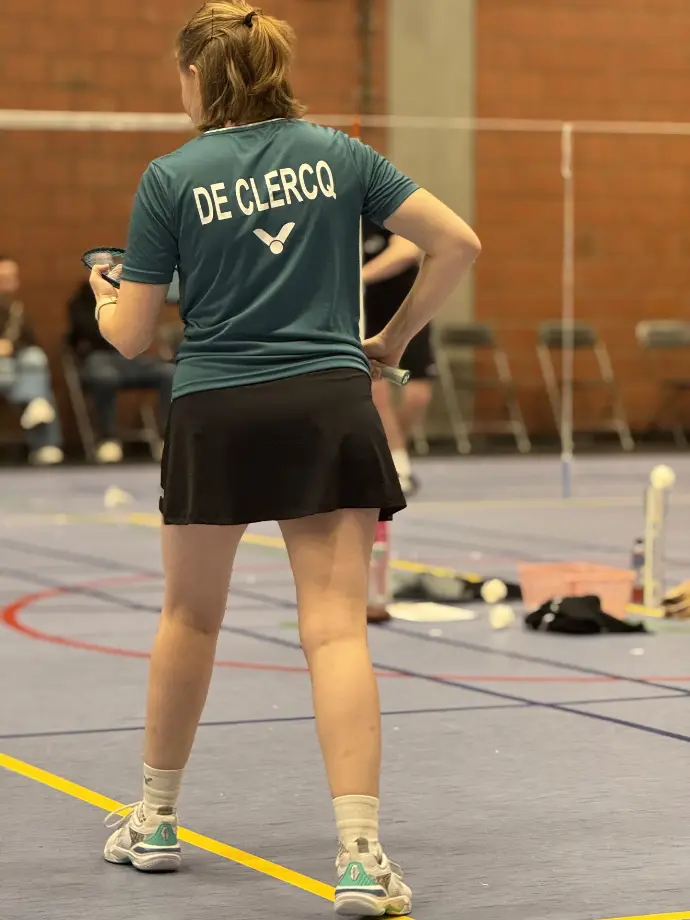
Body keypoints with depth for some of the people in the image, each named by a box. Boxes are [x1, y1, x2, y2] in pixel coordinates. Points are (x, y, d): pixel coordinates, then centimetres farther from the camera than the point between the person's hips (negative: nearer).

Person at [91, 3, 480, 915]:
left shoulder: (170, 179, -2)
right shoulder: (337, 153, 5)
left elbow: (132, 336, 1)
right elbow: (457, 242, 0)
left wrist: (103, 298, 23)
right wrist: (392, 339, 11)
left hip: (215, 417, -1)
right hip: (331, 409, 1)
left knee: (190, 616, 18)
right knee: (337, 627, -4)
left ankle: (155, 821, 31)